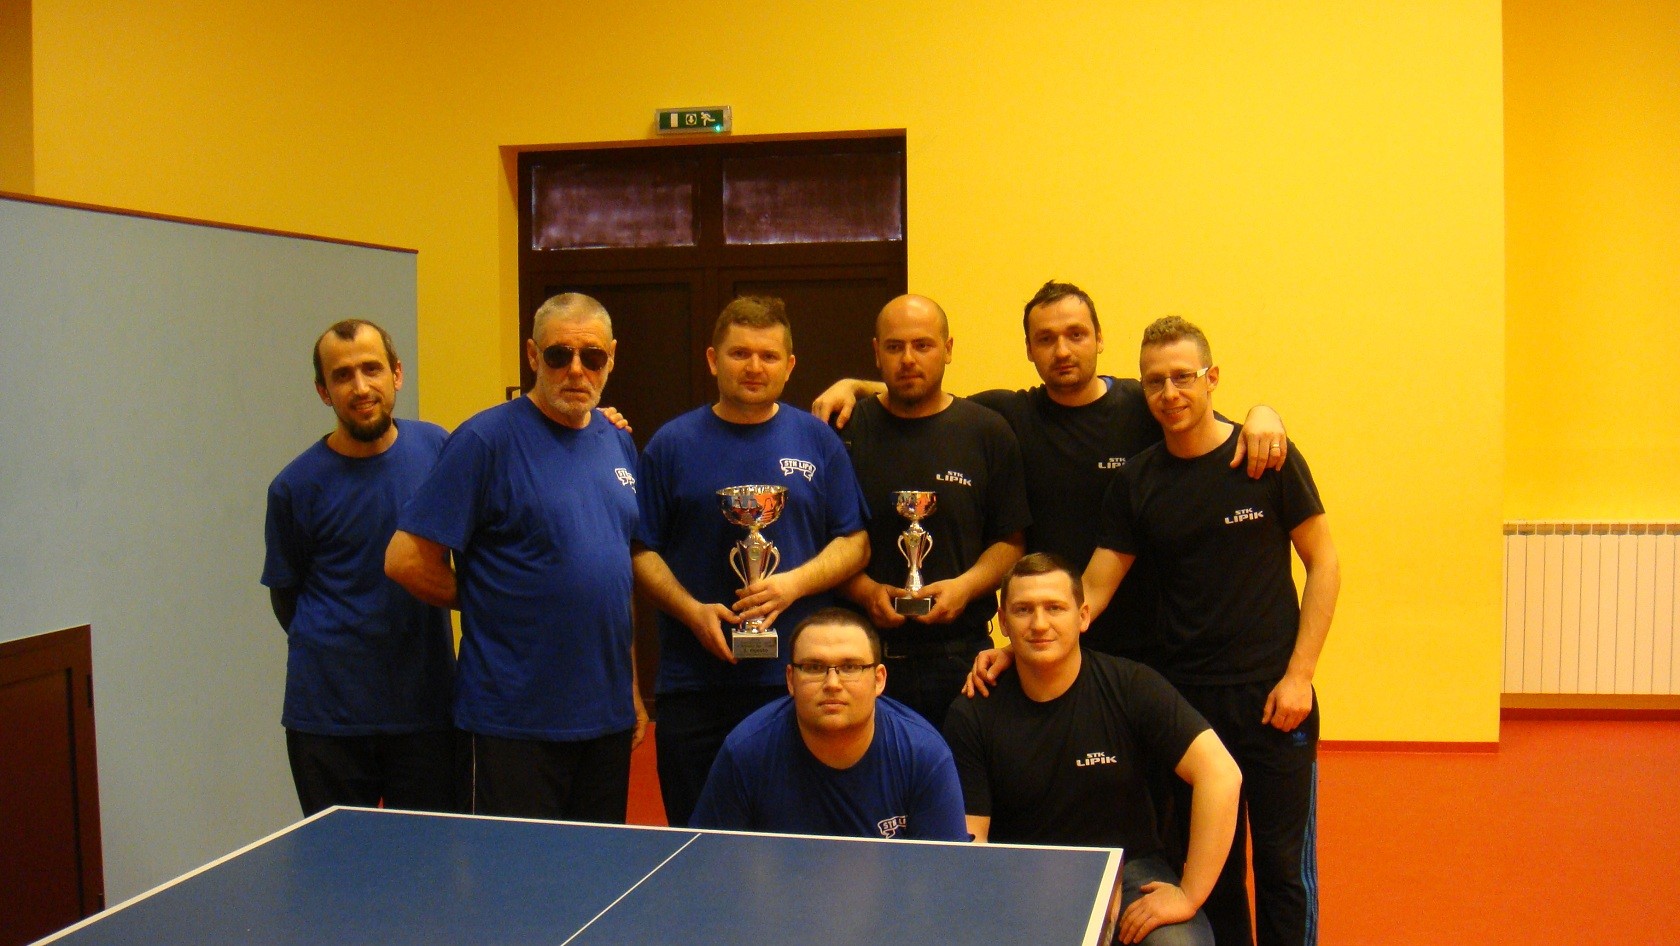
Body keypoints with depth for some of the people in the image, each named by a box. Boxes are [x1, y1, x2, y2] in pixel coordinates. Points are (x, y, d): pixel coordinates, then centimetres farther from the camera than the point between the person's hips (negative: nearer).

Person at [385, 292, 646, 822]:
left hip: (609, 713, 7)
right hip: (519, 721, -6)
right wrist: (492, 601, -2)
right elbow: (406, 560, -13)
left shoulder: (619, 444, 10)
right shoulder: (486, 439, -11)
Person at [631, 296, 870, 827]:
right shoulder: (672, 445, 6)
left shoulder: (817, 441, 7)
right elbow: (642, 551, 4)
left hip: (797, 681, 0)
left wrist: (794, 584, -11)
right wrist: (693, 611, -11)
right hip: (694, 679, 0)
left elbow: (854, 543, 6)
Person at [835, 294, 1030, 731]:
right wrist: (865, 591, -9)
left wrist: (966, 586, -9)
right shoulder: (846, 430, 5)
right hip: (866, 656, 0)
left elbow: (1011, 541, 7)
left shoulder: (988, 432, 6)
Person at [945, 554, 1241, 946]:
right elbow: (969, 836, -3)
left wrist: (1189, 895, -18)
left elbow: (1221, 774, -15)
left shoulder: (1131, 686, -8)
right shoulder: (971, 715, -4)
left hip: (1128, 870, 0)